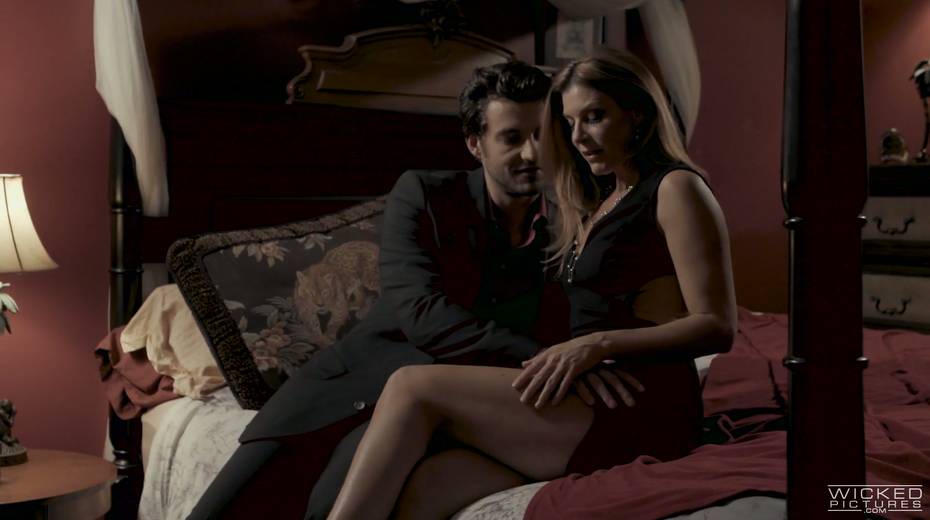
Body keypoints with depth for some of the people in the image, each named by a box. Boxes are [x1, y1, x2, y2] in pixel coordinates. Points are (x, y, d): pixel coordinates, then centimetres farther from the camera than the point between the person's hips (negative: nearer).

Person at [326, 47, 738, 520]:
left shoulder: (675, 188, 1)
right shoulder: (600, 202, 26)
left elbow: (717, 327, -9)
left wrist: (599, 344, -18)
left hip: (642, 410, -7)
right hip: (594, 400, 7)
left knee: (415, 388, -16)